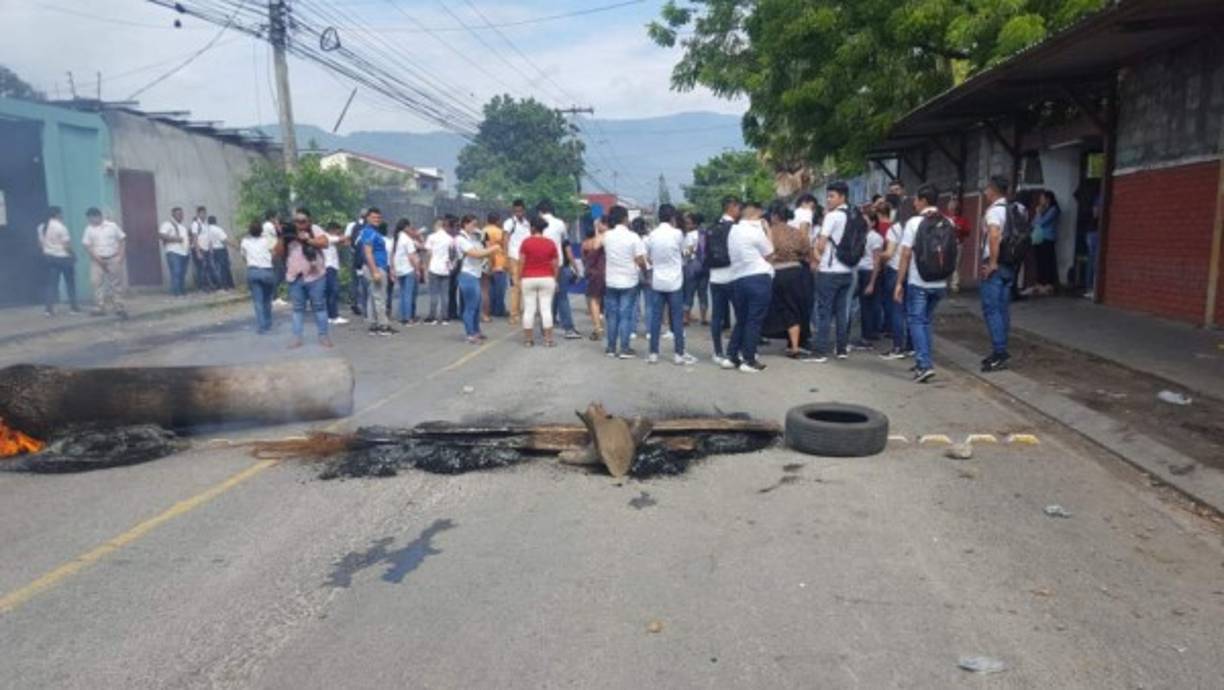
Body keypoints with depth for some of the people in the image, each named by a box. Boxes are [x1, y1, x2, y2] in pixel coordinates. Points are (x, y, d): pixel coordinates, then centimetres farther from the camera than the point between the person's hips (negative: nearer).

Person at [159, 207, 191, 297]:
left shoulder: (183, 226, 24)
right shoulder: (167, 224, -1)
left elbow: (187, 236, 35)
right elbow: (160, 235, -13)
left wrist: (190, 240, 12)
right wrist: (174, 239, -19)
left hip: (184, 252, 8)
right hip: (173, 252, -8)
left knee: (183, 274, 8)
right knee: (176, 273, -14)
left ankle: (183, 292, 11)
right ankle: (177, 293, -15)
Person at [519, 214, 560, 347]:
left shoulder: (526, 242, -5)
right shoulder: (550, 243, 0)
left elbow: (521, 262, -4)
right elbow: (555, 264, 2)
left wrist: (520, 277, 5)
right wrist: (555, 279, 12)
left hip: (529, 279, -1)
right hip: (547, 279, 1)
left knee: (529, 309, 4)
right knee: (546, 308, 2)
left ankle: (528, 339, 8)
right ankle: (548, 339, 1)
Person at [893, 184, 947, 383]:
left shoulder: (914, 222, -8)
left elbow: (906, 254, -10)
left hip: (918, 281, -5)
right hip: (939, 282, 5)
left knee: (916, 322, 1)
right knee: (925, 321, 17)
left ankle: (925, 365, -11)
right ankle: (923, 361, 21)